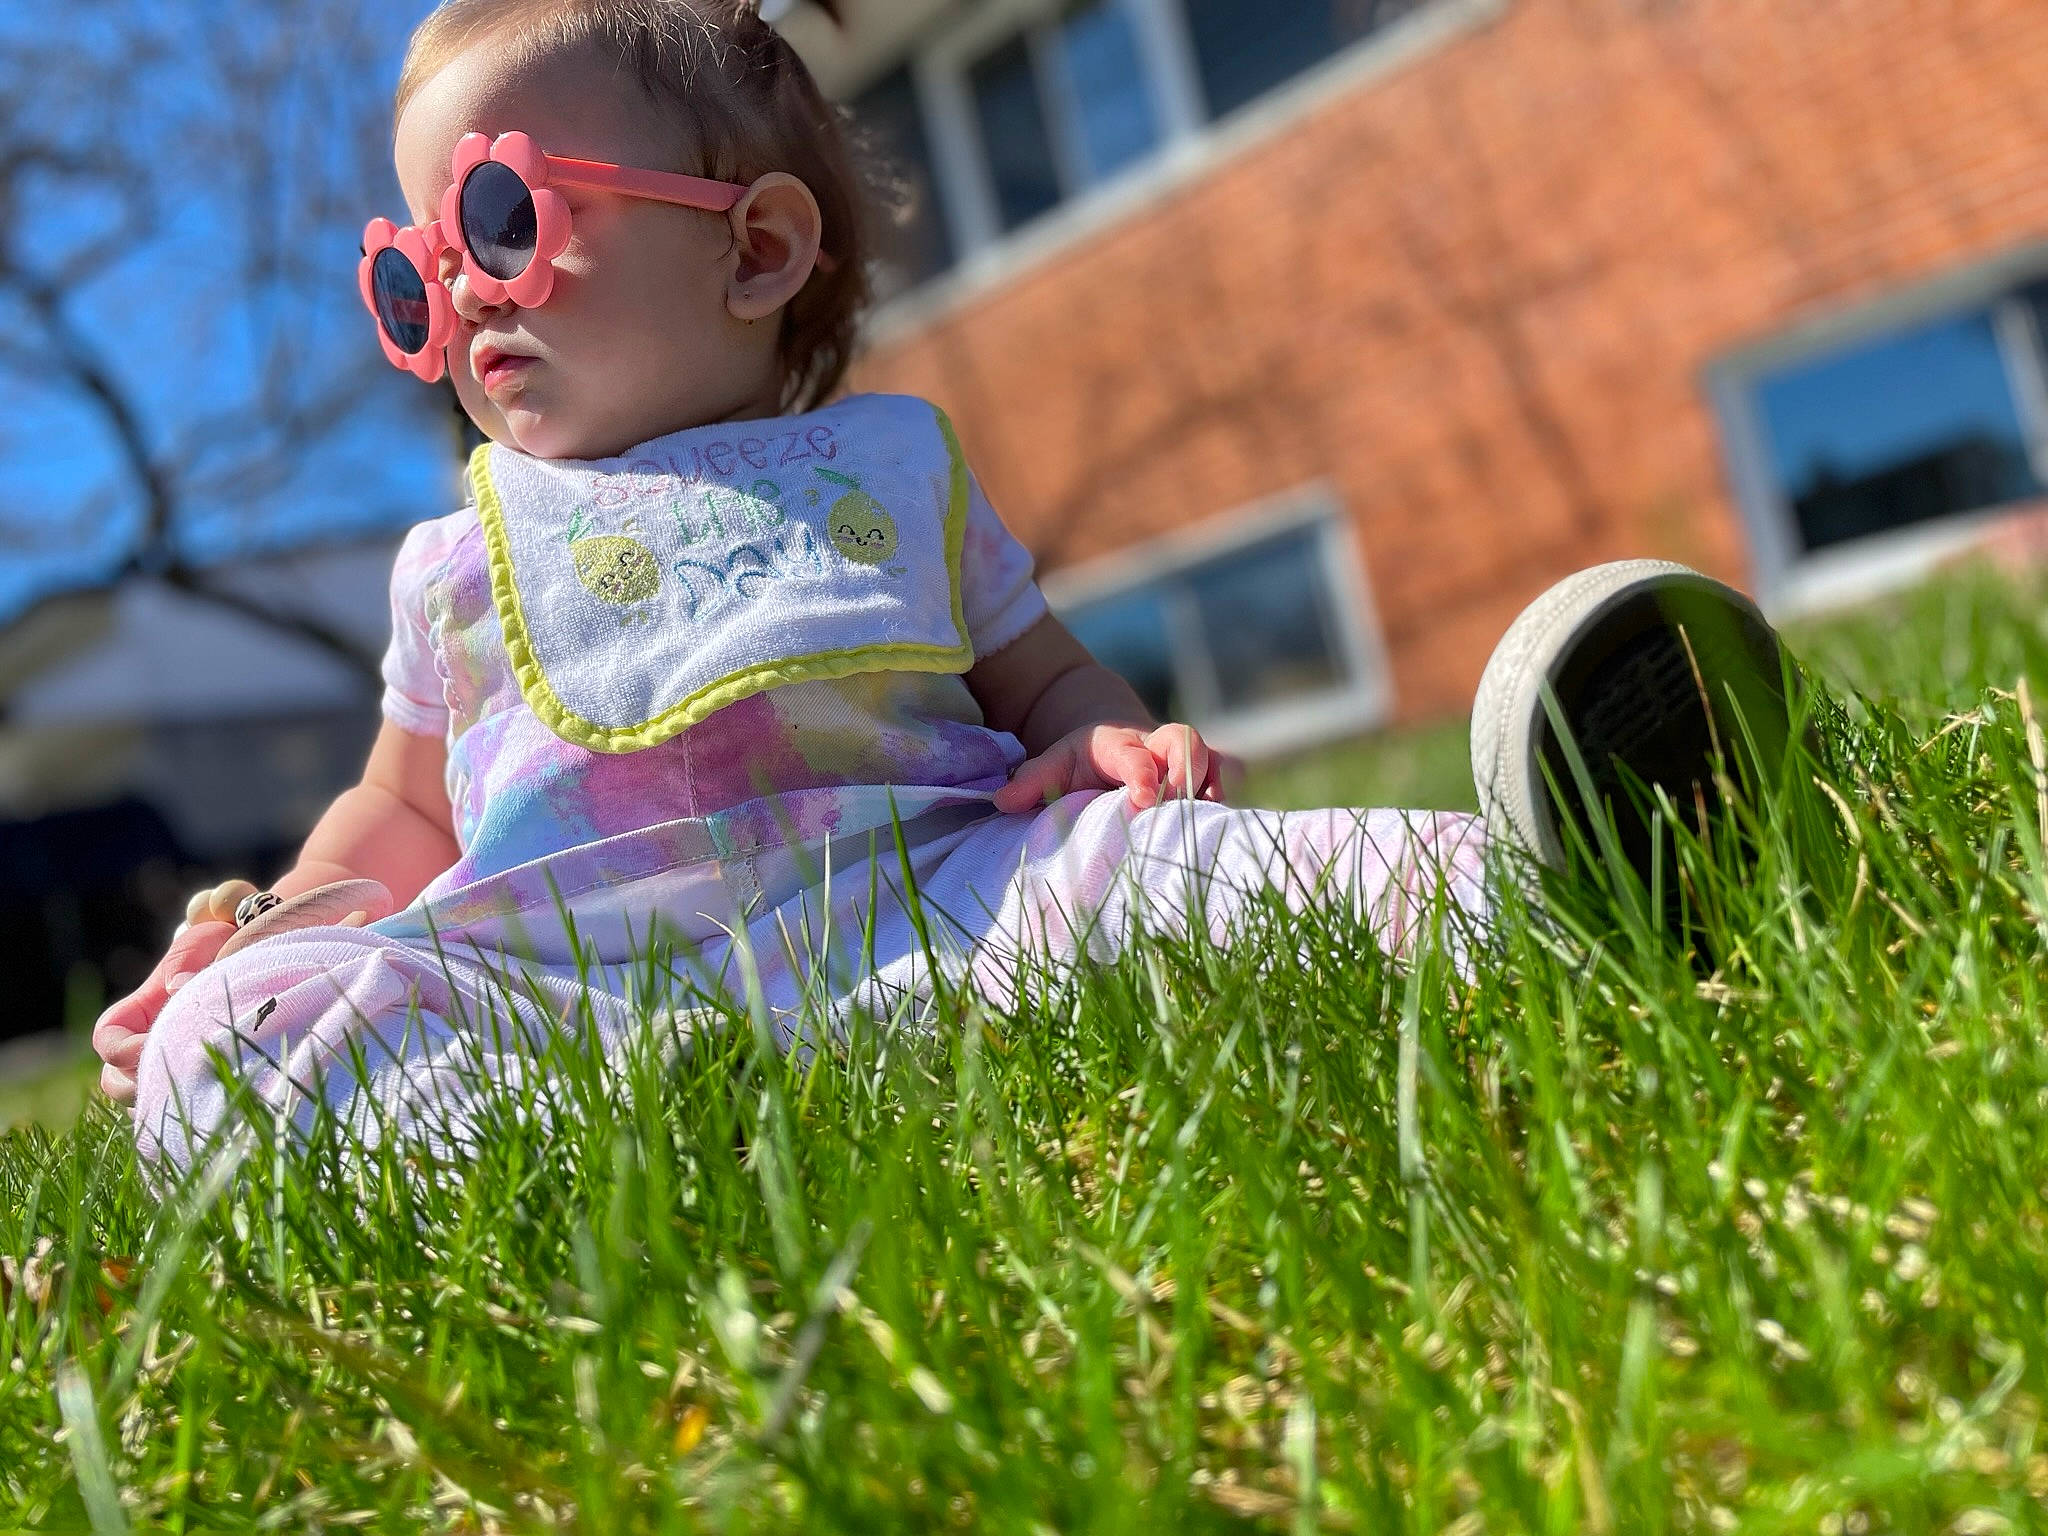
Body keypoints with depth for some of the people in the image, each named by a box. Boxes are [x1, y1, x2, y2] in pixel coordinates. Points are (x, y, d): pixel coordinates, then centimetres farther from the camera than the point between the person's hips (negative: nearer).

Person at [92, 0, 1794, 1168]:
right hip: (576, 980, 1)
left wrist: (1107, 735, -1)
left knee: (1130, 848, -26)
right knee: (234, 1029, -25)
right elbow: (406, 813, 31)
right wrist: (258, 920, 12)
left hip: (934, 892, 0)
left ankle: (1524, 873, -42)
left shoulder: (890, 461, 22)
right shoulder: (465, 556, 25)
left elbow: (1037, 669, 24)